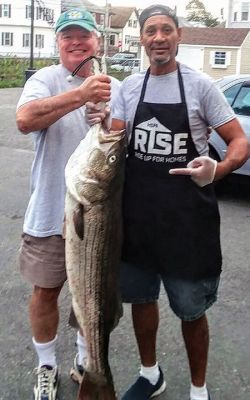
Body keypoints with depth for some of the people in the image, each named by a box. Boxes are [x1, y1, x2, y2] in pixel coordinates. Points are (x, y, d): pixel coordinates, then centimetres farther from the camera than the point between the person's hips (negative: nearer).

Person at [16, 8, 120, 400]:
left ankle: (85, 360, 39)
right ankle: (47, 366, 34)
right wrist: (81, 94, -36)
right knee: (45, 291, 10)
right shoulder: (44, 80, -5)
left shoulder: (115, 88, 5)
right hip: (51, 213, -2)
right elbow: (25, 120, -26)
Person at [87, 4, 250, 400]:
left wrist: (217, 170, -26)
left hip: (187, 215, -4)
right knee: (141, 298, 17)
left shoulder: (199, 85, -5)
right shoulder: (128, 87, 7)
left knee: (191, 309, 7)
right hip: (137, 211, 4)